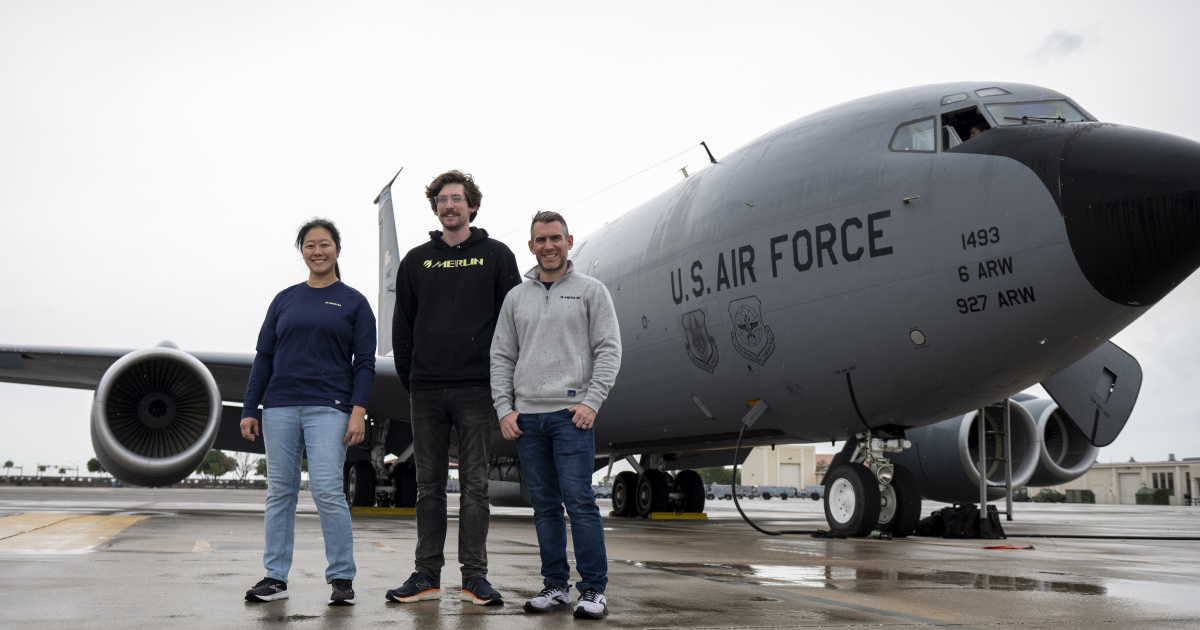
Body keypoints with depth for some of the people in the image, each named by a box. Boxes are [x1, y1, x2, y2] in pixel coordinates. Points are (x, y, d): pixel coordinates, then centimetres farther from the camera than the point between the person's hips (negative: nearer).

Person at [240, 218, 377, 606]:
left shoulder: (354, 303, 6)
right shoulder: (285, 300, 13)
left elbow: (365, 363, 2)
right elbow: (264, 357, 13)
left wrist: (358, 411, -10)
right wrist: (249, 409, 6)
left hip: (328, 408, -3)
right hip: (281, 407, 3)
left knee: (327, 490, -11)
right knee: (280, 491, 5)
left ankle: (342, 578, 0)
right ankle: (276, 577, 14)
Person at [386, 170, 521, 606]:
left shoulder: (496, 256, 5)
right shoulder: (416, 261, 12)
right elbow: (402, 327, 14)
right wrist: (409, 379, 6)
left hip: (476, 389, -3)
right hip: (426, 390, 3)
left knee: (475, 483, 1)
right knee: (429, 484, 7)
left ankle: (474, 576, 7)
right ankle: (427, 574, 14)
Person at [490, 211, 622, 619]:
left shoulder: (591, 290, 6)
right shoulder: (516, 298, 16)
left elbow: (608, 350, 0)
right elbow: (501, 357, 14)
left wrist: (591, 402, -11)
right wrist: (504, 408, 3)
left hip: (571, 412, -4)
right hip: (526, 416, 4)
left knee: (579, 500, -10)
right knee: (544, 505, 7)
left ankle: (593, 590, -3)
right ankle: (555, 586, 15)